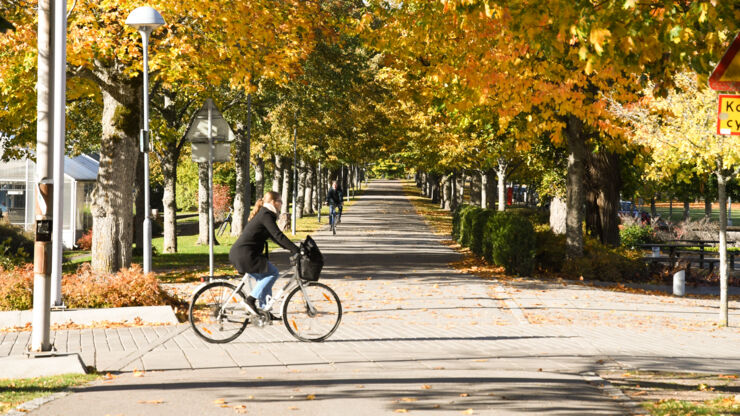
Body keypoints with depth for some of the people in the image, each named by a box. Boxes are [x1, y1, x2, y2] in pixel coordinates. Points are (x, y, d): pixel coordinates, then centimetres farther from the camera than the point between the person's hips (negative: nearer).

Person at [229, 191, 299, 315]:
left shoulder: (262, 214, 21)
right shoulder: (267, 215, -11)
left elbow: (274, 237, 26)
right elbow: (278, 235, -19)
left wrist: (290, 248, 21)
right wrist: (296, 250, -18)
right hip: (244, 254, -10)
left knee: (264, 278, 15)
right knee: (273, 272, -8)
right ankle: (252, 298, -9)